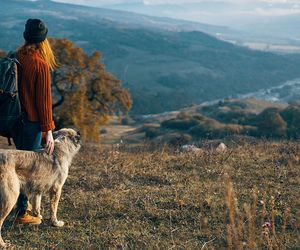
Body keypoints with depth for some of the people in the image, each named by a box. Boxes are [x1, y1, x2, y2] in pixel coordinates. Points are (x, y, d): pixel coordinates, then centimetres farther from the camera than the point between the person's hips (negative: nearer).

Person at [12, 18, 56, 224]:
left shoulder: (17, 57, 1)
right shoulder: (41, 64, -20)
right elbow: (44, 100, -18)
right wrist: (48, 131, -13)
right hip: (31, 122, -7)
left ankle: (22, 202, 36)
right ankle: (22, 213, 12)